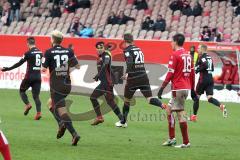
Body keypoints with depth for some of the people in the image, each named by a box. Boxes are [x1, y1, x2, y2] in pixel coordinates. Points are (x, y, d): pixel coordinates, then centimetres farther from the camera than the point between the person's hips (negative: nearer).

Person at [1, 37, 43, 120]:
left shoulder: (28, 53, -10)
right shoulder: (40, 52, 7)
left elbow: (19, 63, -9)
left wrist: (8, 69, -3)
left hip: (30, 76, -5)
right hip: (38, 76, 5)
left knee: (22, 90, 17)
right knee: (36, 96, 5)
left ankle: (27, 104, -4)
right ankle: (38, 112, -11)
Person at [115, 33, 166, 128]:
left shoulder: (127, 50, -4)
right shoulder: (138, 49, 17)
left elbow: (130, 63, -22)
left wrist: (127, 73, -28)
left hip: (133, 79, -5)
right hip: (144, 77, 5)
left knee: (126, 100, 14)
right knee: (150, 99, -5)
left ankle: (123, 122, 26)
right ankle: (162, 105, -35)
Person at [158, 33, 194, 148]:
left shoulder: (175, 55, -10)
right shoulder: (188, 55, 13)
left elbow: (170, 74, -15)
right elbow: (192, 73, 15)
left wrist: (162, 88, -12)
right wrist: (192, 89, 22)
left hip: (178, 89, -8)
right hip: (186, 88, 8)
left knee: (180, 114, -5)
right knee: (169, 109, 17)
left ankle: (186, 142, -5)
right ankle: (171, 139, 14)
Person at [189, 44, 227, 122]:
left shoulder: (202, 57, -8)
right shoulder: (209, 57, 16)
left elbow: (205, 65, -26)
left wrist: (198, 69, -11)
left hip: (203, 79, -7)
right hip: (210, 79, 7)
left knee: (197, 96, 8)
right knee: (210, 98, 0)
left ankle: (194, 116, 14)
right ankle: (221, 106, -28)